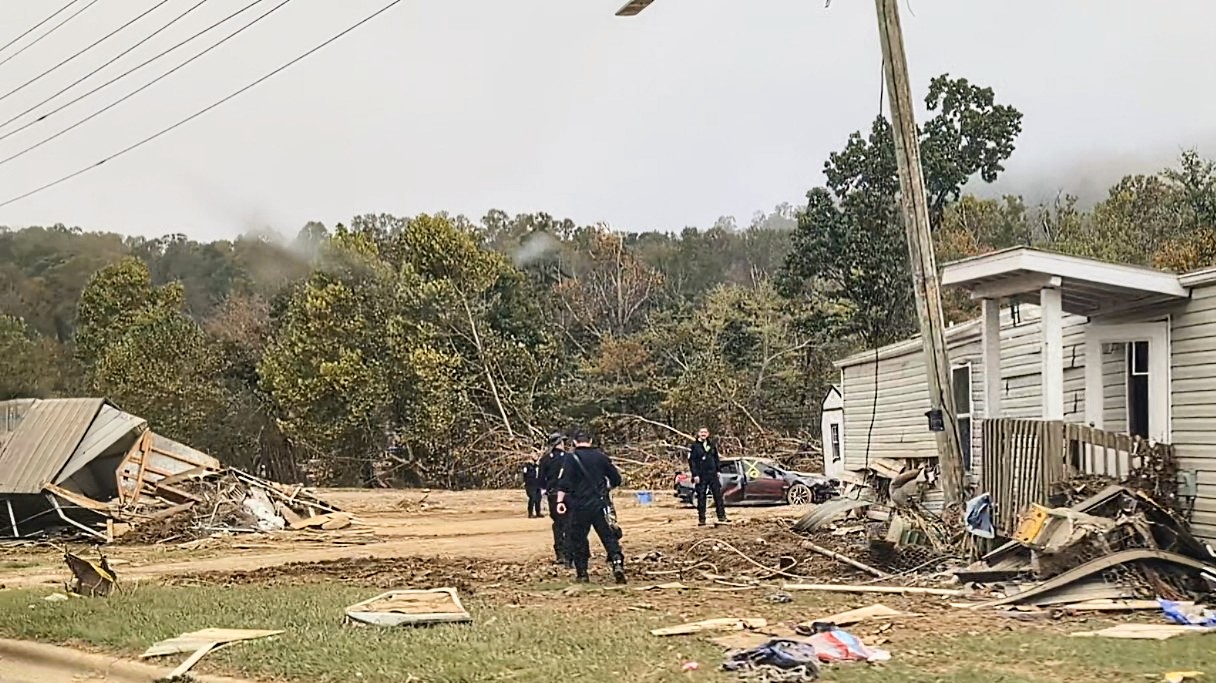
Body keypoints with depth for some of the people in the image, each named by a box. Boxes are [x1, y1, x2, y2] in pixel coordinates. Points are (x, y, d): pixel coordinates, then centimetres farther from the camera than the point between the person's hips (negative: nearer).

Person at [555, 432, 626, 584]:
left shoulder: (571, 458, -1)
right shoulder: (600, 456, 7)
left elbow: (564, 482, -12)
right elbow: (616, 479, 11)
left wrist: (560, 500, -12)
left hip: (580, 506, -2)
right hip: (601, 504, 2)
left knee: (578, 539, 10)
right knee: (609, 536, 3)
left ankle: (582, 573, 11)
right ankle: (618, 564, -17)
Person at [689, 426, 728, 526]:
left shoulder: (712, 445, 11)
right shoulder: (694, 446, -3)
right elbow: (691, 461, -6)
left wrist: (717, 471, 12)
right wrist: (695, 475, -12)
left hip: (713, 474, 4)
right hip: (701, 476, -4)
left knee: (718, 495, 2)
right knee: (701, 497, 0)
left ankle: (721, 517, 6)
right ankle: (701, 519, 5)